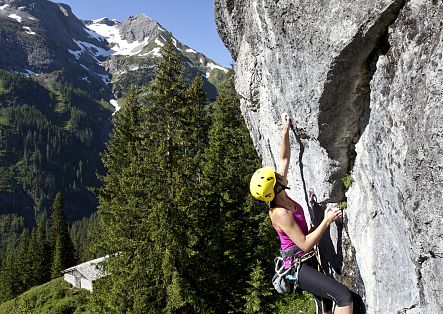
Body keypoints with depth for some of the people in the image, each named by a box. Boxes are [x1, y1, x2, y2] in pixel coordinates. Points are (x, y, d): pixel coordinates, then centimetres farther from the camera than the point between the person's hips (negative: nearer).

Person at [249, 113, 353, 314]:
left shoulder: (280, 196, -1)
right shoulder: (280, 214, -23)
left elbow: (284, 159, 6)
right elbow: (305, 244, -24)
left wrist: (286, 130, 1)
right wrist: (326, 222, -20)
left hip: (306, 261, 10)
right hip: (297, 266, -10)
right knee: (344, 297, -21)